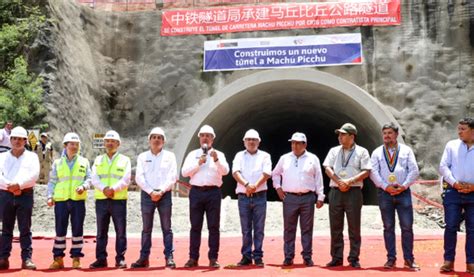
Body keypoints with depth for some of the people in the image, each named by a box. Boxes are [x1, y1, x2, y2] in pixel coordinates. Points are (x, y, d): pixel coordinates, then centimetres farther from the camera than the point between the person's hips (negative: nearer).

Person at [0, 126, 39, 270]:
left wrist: (19, 185, -17)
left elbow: (34, 174, -6)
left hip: (25, 195, -1)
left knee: (25, 228, -2)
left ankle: (27, 258, -1)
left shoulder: (31, 156, 9)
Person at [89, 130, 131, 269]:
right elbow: (94, 179, 1)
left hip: (119, 200, -2)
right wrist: (104, 188, -17)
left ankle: (120, 259, 7)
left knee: (121, 231, 0)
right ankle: (101, 259, 14)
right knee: (101, 231, 7)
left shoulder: (125, 160, 6)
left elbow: (125, 180, -5)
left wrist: (113, 189, -20)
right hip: (101, 200, 2)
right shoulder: (98, 160, 14)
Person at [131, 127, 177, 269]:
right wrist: (151, 192, -11)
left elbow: (172, 176, -1)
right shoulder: (142, 156, 10)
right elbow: (139, 177, 0)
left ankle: (169, 257, 2)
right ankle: (144, 258, 8)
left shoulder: (170, 156, 8)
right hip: (147, 194, 1)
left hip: (165, 194, -1)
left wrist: (161, 191, -12)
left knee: (166, 228, 0)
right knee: (146, 228, 4)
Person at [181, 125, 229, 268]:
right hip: (196, 192, 1)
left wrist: (216, 160, -22)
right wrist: (198, 163, -9)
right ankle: (193, 258, 9)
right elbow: (184, 172, 2)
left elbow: (225, 171, -6)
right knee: (195, 226, 3)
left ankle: (213, 258, 5)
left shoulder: (219, 154, 10)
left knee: (214, 226, 0)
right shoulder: (193, 154, 13)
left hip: (213, 192, -1)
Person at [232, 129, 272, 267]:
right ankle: (246, 256, 12)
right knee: (245, 229, 5)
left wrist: (255, 185, -23)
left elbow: (266, 173, -7)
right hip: (243, 197, 1)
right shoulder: (239, 156, 10)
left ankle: (258, 257, 9)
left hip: (260, 196, -1)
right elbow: (235, 172, -5)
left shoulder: (264, 156, 7)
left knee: (259, 228, 2)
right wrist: (246, 184, -23)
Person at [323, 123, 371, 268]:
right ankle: (336, 258, 12)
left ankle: (354, 258, 9)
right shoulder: (334, 151, 14)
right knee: (335, 227, 5)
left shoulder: (362, 152, 5)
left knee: (354, 227, 0)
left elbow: (366, 172, -4)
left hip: (353, 192, -3)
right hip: (335, 192, 3)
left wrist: (350, 181, -15)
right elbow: (327, 168, 3)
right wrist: (339, 182, -11)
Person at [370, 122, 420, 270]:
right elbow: (374, 172, 1)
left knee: (407, 227, -3)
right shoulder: (377, 152, 9)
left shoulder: (406, 150, 9)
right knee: (388, 227, 5)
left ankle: (409, 260, 4)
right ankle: (391, 259, 11)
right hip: (385, 193, 1)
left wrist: (404, 186, -10)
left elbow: (414, 170, 2)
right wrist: (386, 186, -10)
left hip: (403, 192, -1)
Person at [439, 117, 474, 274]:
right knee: (451, 226, -3)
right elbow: (443, 166, 2)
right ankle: (449, 261, 5)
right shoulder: (452, 145, 7)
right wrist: (454, 183, -11)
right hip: (453, 192, 0)